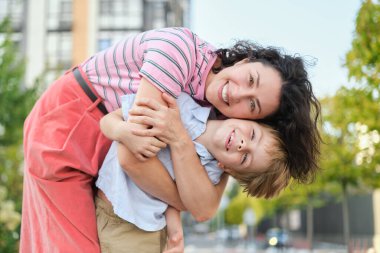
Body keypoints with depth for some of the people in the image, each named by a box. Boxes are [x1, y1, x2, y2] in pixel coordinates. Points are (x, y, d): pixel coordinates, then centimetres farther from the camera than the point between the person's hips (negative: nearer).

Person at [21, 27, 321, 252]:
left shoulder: (213, 115, -11)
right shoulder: (182, 47, -30)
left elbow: (205, 209, -20)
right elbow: (134, 157, -33)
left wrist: (179, 139, -36)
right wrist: (184, 203, -17)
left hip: (102, 155, 6)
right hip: (63, 128, -6)